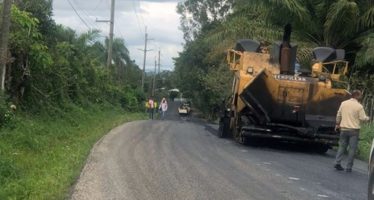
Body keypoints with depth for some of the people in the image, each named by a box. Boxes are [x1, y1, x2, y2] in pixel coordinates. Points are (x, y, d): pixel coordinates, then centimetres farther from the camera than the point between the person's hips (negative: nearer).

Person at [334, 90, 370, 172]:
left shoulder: (343, 103, 3)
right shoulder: (359, 106, -10)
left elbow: (339, 115, 9)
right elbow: (363, 118, -8)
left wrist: (337, 124, 23)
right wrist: (367, 118, 14)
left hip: (344, 129, 4)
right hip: (354, 130, -4)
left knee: (342, 146, 14)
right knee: (352, 149, 2)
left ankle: (337, 162, 4)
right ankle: (349, 167, 2)